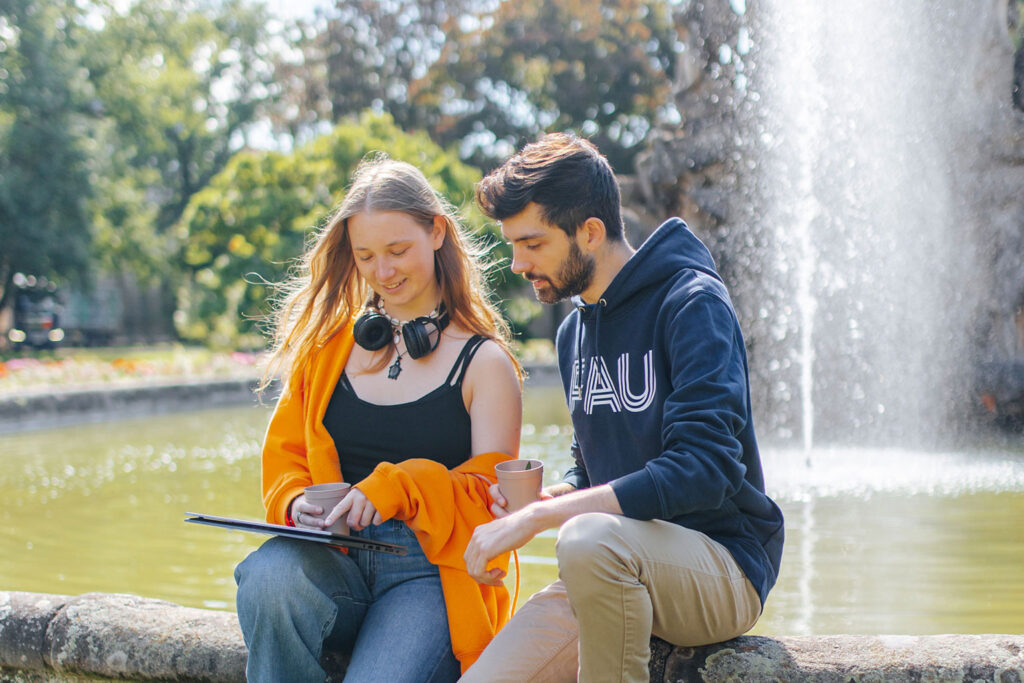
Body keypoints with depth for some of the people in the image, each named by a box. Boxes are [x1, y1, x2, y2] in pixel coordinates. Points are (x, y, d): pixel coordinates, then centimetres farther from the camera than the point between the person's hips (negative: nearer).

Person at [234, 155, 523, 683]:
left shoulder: (484, 361, 6)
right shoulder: (327, 342, 17)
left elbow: (486, 495, 0)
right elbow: (285, 455, 18)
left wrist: (395, 488, -18)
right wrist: (297, 502, -6)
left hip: (431, 576, -3)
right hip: (332, 559, 3)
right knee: (265, 577, -33)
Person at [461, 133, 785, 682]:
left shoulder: (692, 303, -11)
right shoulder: (574, 332, 15)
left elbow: (705, 470, -23)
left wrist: (537, 517, -24)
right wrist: (544, 498, 0)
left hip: (723, 566, -6)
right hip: (617, 573, 6)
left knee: (590, 540, -38)